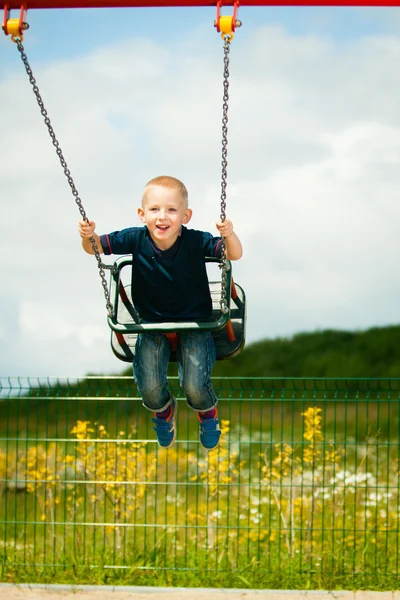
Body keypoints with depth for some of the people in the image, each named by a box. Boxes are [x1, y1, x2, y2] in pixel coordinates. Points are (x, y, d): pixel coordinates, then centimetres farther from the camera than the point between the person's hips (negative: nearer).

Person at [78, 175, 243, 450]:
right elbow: (96, 248, -5)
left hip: (194, 321, -2)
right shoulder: (136, 239, -15)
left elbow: (235, 255, -18)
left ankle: (208, 413, 27)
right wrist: (88, 236, -27)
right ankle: (164, 410, 29)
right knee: (150, 390, -12)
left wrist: (229, 235, -40)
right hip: (152, 323, 2)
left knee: (195, 387, -14)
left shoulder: (195, 241, -20)